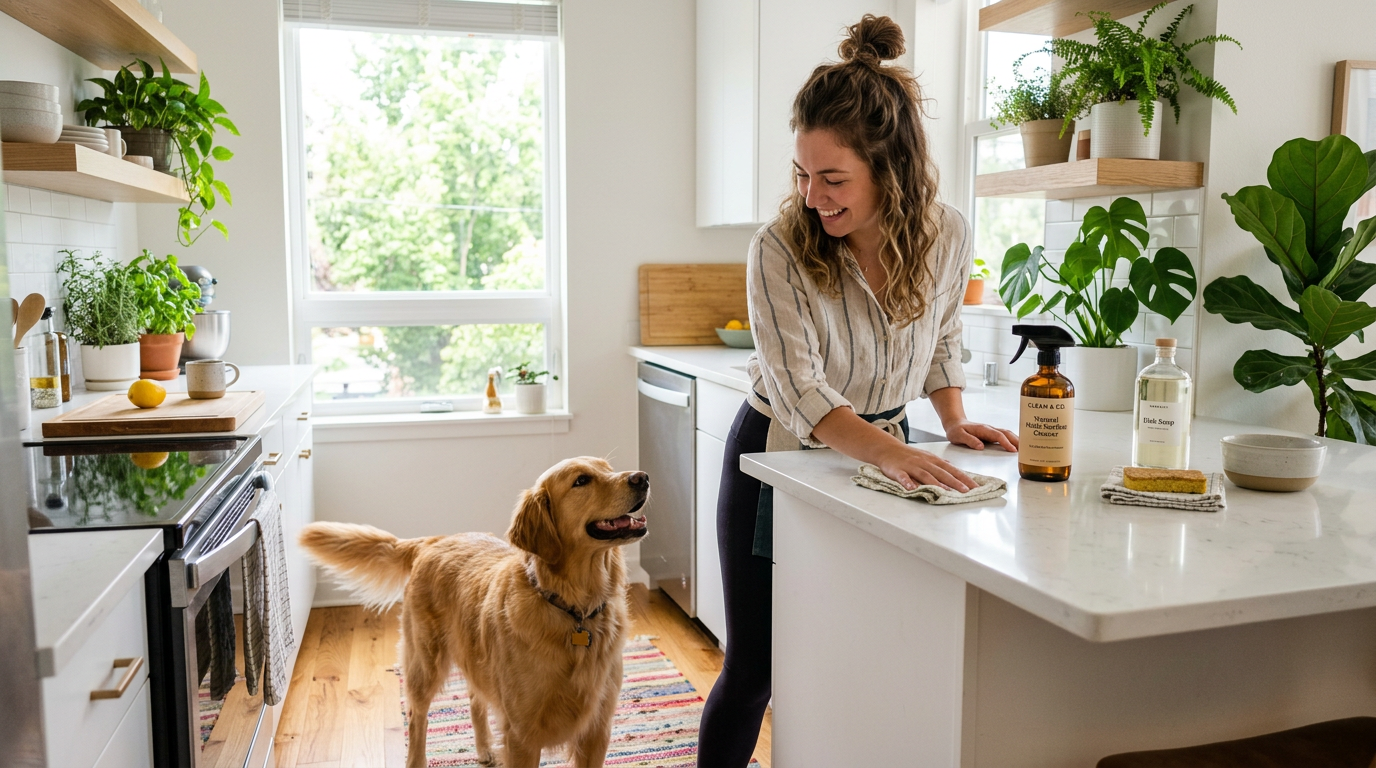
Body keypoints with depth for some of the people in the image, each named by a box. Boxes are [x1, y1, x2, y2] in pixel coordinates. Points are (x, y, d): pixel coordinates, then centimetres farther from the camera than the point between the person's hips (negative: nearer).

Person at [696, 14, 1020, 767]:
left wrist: (954, 419, -5)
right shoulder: (780, 250, -23)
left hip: (880, 458, 4)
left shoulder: (947, 237, -11)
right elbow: (798, 393, -31)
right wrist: (888, 449, -46)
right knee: (753, 667, 5)